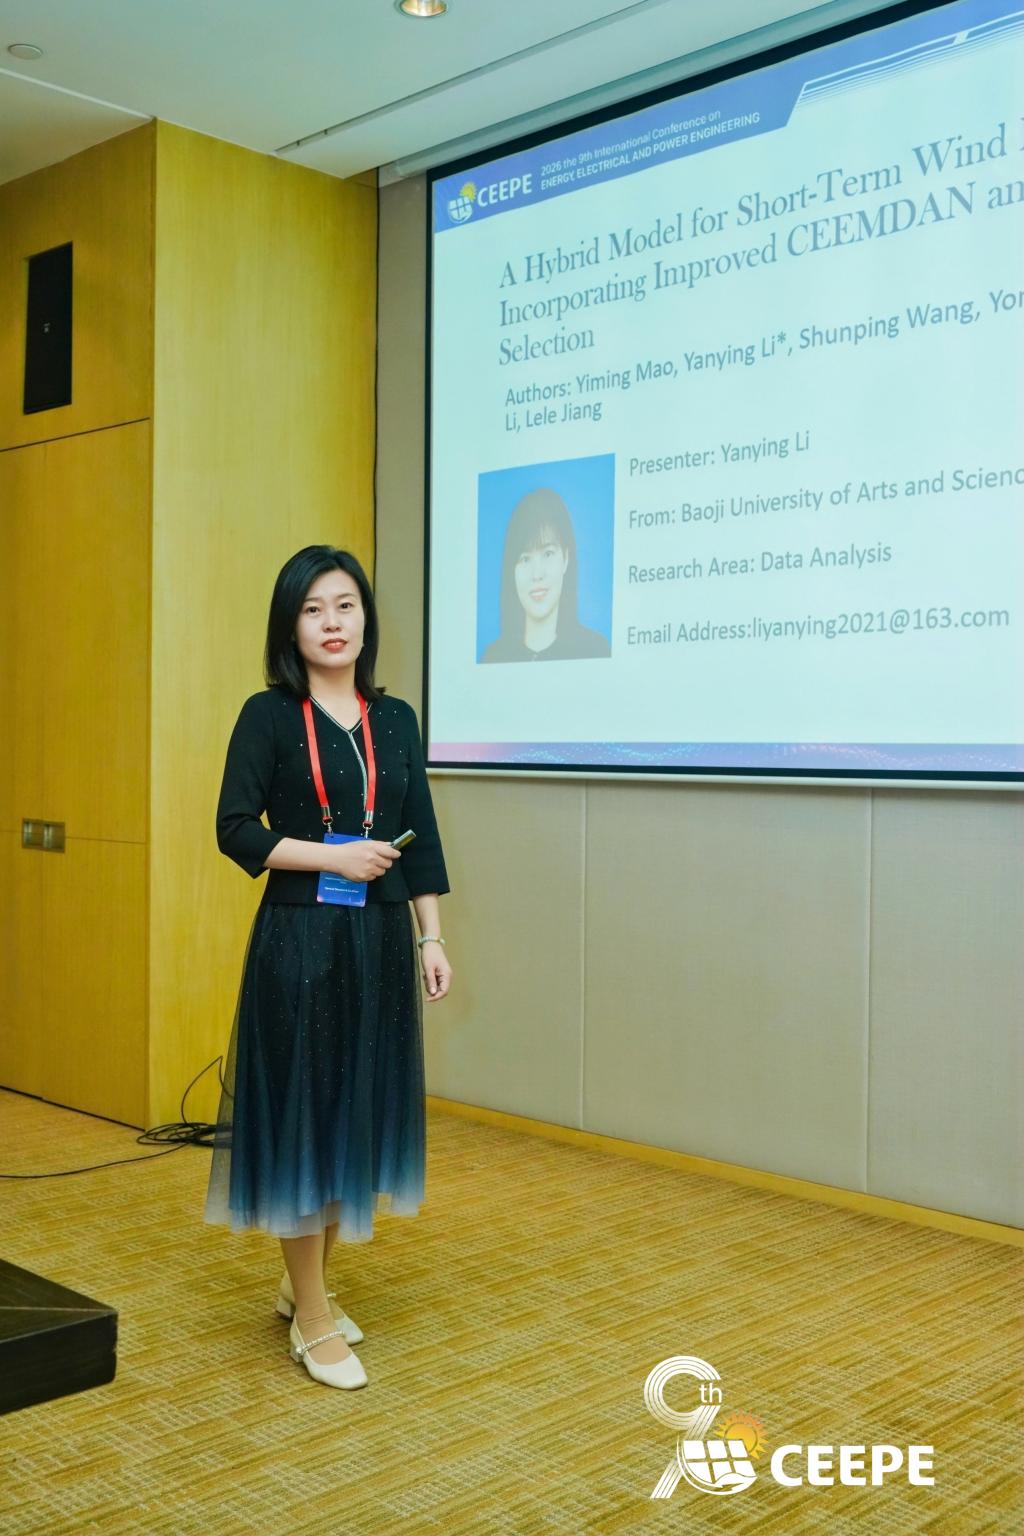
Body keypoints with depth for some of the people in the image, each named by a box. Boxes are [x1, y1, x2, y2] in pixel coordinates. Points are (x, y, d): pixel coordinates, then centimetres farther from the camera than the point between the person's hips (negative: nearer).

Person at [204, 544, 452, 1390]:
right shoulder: (269, 715, -4)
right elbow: (236, 830, -9)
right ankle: (311, 1318, 15)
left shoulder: (396, 719, 8)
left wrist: (432, 938, 5)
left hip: (379, 938, 5)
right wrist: (333, 856, -17)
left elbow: (421, 839, 9)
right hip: (300, 938, -5)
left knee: (362, 1111, 12)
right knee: (302, 1114, 1)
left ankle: (308, 1282, 31)